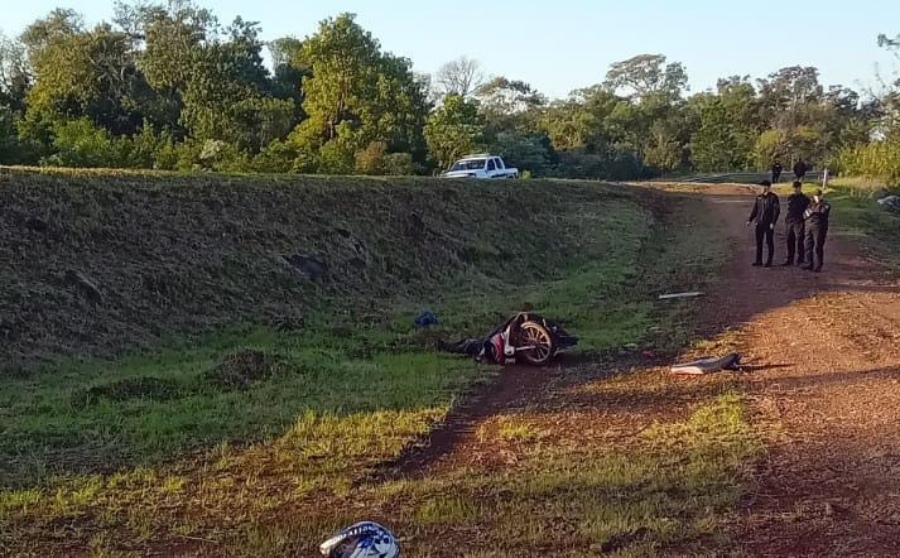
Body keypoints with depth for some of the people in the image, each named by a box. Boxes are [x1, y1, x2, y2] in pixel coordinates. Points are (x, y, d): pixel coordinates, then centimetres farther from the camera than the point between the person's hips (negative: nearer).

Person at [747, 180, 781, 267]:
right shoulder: (759, 197, 10)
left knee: (769, 243, 2)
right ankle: (759, 261, 14)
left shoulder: (773, 197, -6)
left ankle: (769, 262, 8)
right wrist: (750, 220, 6)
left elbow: (777, 211, -9)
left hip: (769, 224, -5)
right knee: (759, 243, 7)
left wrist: (773, 222, -17)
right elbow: (755, 210, 15)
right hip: (759, 223, 5)